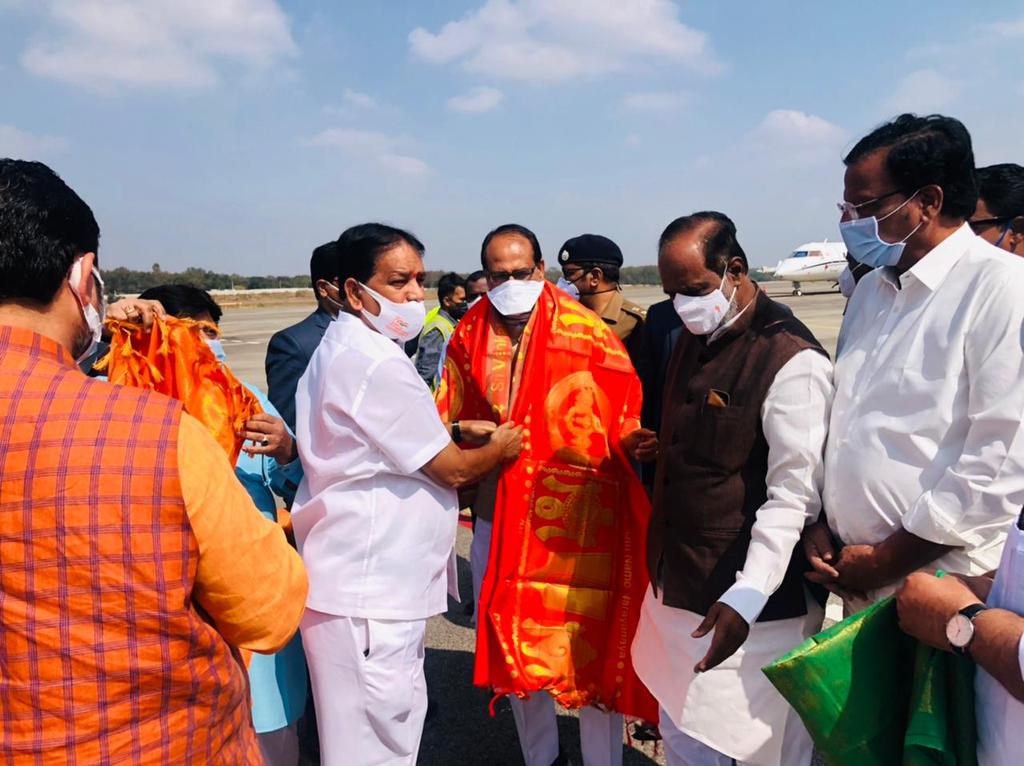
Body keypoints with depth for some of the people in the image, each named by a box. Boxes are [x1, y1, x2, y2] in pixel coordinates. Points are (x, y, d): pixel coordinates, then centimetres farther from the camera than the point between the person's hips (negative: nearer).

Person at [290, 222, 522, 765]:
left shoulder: (339, 350, 11)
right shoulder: (377, 363, -21)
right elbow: (451, 469, -15)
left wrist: (456, 432, 8)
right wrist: (499, 447, 4)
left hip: (362, 581, 10)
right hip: (369, 592, -10)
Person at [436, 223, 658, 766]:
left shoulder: (585, 332, -7)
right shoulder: (469, 338, 4)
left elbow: (625, 410, -5)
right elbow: (448, 421, 11)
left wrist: (628, 440, -23)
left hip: (576, 516, -4)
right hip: (499, 516, 4)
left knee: (591, 648, 5)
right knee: (513, 643, 17)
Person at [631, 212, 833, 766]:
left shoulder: (792, 361, -18)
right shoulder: (692, 338, 10)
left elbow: (794, 494, -21)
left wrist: (746, 599, -26)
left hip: (745, 603, -8)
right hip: (678, 586, 8)